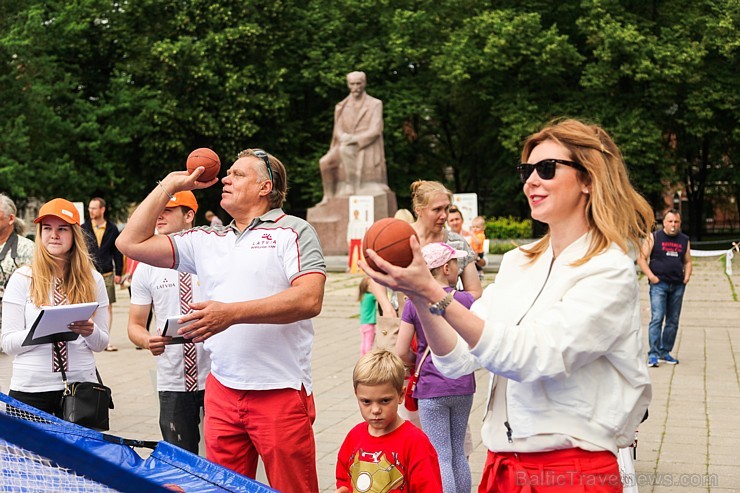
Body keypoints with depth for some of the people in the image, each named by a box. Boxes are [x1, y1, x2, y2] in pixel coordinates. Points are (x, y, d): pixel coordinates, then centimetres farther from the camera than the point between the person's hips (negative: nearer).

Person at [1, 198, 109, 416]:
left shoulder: (93, 279, 5)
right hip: (30, 388, -1)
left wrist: (90, 331, -13)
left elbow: (101, 343, 9)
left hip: (81, 385, 1)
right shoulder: (22, 278, 0)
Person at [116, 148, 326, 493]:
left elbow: (309, 299, -15)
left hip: (281, 392, -5)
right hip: (222, 392, 6)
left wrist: (232, 313, -22)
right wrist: (169, 185, 16)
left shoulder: (293, 231, -1)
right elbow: (131, 243, 15)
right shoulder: (206, 241, 16)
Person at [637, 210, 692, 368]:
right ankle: (653, 354, -11)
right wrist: (651, 276, -12)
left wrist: (687, 276, 3)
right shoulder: (653, 237, 1)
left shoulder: (684, 240, 14)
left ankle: (665, 352, 18)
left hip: (678, 286, 5)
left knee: (673, 321, 8)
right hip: (659, 284, -5)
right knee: (657, 318, -12)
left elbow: (687, 261, 21)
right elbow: (641, 258, -2)